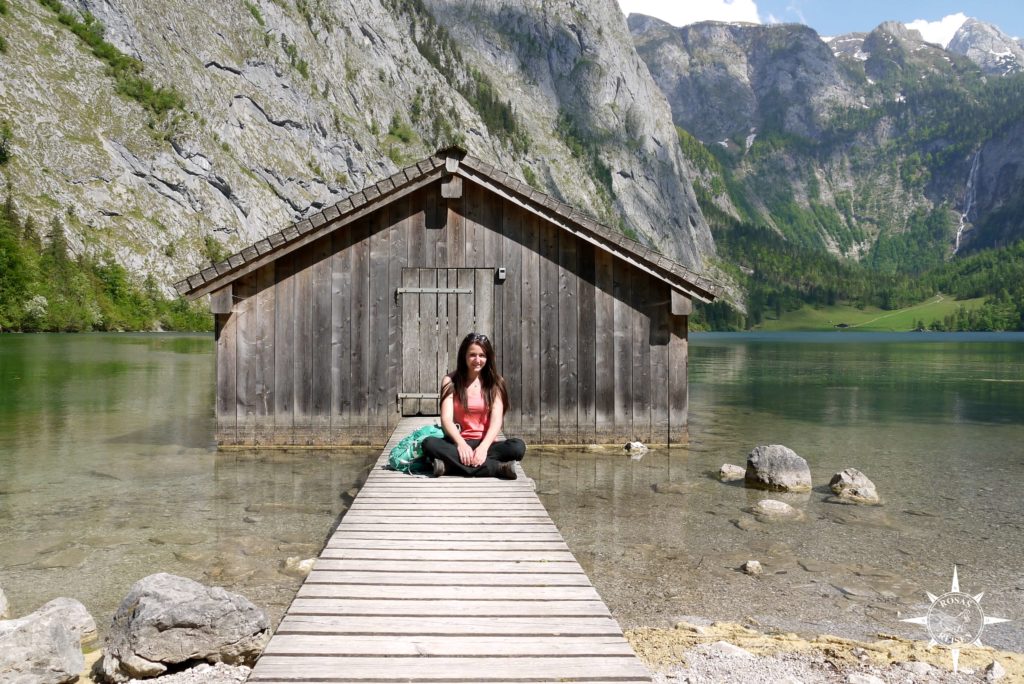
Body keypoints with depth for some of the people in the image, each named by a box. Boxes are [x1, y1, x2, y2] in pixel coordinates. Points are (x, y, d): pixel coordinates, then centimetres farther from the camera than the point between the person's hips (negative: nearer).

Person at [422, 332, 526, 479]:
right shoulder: (450, 381, 2)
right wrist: (461, 443, -28)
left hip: (485, 444, 0)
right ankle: (497, 468, -35)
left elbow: (496, 420, -7)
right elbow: (446, 419, -9)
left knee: (518, 446, -28)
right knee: (429, 443, -31)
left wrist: (484, 447, -26)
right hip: (459, 443, 0)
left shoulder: (495, 382, 4)